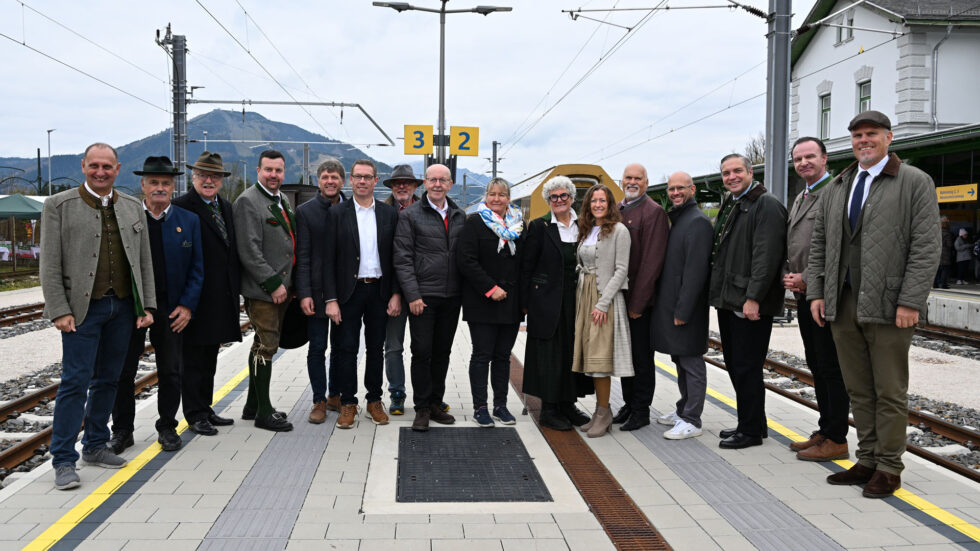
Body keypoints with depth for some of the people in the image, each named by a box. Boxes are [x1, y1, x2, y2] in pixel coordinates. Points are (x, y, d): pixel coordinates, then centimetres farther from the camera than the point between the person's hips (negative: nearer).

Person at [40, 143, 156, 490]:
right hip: (83, 308, -4)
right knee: (75, 381, -5)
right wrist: (59, 311, -11)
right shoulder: (59, 206, -1)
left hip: (123, 307, 4)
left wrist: (147, 306, 5)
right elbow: (50, 265, -5)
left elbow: (145, 262, 11)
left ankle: (95, 446, 25)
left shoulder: (133, 208, 11)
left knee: (108, 380, 12)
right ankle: (64, 461, 3)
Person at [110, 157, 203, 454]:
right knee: (122, 370, 6)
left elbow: (197, 269, 3)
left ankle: (167, 428, 23)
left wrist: (187, 305, -6)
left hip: (171, 309, 1)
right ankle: (122, 430, 20)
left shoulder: (189, 221, 4)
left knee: (170, 371, 8)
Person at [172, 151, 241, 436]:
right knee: (192, 358, 2)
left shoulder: (226, 207, 14)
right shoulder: (181, 207, -10)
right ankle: (195, 414, 11)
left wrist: (235, 290, 13)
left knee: (209, 357, 16)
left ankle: (205, 409, 26)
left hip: (221, 298, 8)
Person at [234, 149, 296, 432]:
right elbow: (249, 251, -19)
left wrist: (288, 282, 16)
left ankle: (253, 404, 26)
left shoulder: (282, 201, 17)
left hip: (280, 287, 9)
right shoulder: (248, 201, -12)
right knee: (267, 346, -6)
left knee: (263, 345, 15)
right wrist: (273, 284, -18)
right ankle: (263, 412, 3)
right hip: (261, 290, -9)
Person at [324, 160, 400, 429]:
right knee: (346, 349, 3)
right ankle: (348, 403, 13)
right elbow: (328, 259, -3)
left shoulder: (389, 213, 5)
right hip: (349, 292, -1)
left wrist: (396, 294, -2)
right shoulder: (337, 213, 0)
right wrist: (331, 299, -9)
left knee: (376, 348, 10)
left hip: (379, 291, 2)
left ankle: (374, 401, 21)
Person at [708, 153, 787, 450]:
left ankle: (751, 431, 8)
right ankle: (750, 423, 27)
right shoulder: (727, 206, 19)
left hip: (751, 304, -9)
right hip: (728, 301, 9)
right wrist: (717, 292, 16)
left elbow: (766, 256, -19)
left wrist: (753, 298, -23)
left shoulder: (766, 205, -10)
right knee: (734, 366, 15)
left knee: (747, 368, -4)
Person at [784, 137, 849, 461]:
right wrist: (789, 277, 6)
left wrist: (807, 279, -16)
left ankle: (836, 440, 6)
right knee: (816, 366, 14)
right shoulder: (800, 198, 18)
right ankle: (824, 431, 24)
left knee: (831, 368, -3)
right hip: (804, 295, 9)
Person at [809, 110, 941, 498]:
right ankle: (867, 460, 22)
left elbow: (926, 247, -8)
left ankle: (889, 468, 15)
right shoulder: (836, 187, 15)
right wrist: (817, 292, 6)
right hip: (843, 305, 5)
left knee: (890, 392, 3)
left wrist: (910, 302, -15)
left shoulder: (915, 182, -1)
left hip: (888, 306, -5)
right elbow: (819, 243, 16)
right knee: (858, 389, 11)